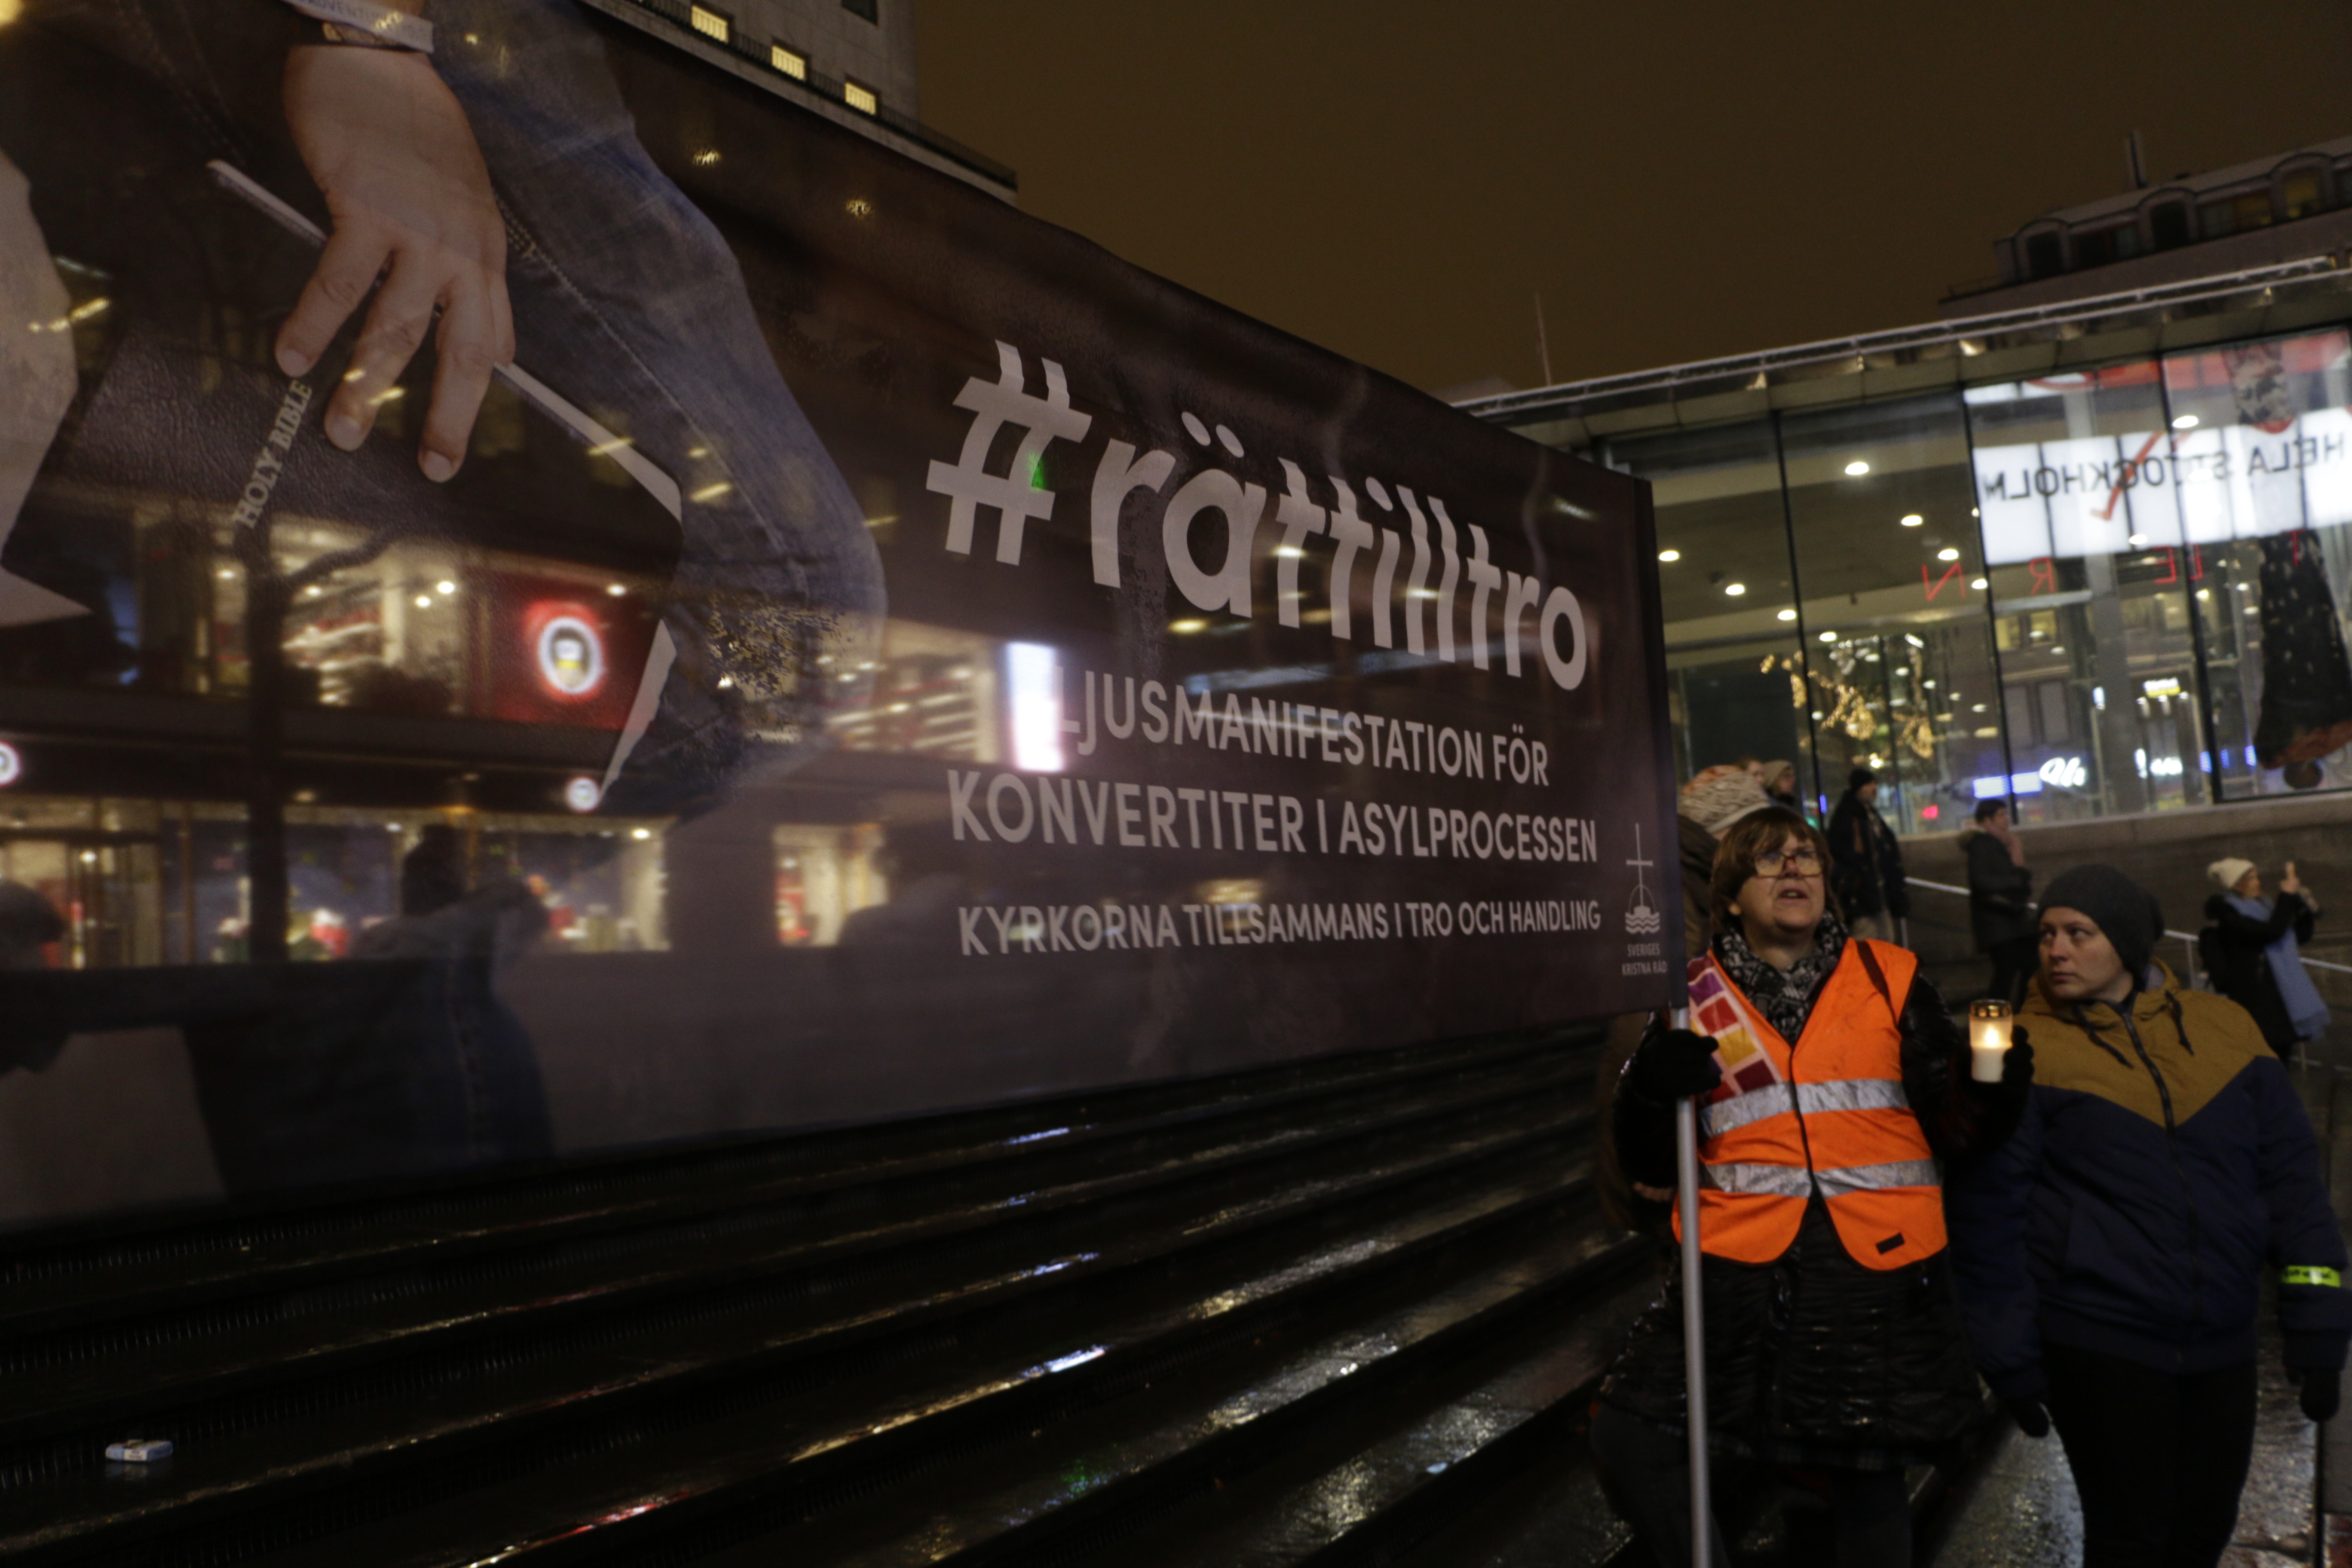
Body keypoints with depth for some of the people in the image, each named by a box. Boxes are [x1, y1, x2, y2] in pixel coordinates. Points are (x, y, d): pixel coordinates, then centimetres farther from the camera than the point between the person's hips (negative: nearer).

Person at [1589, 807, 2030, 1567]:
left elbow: (1950, 1128, 4)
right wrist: (1648, 1096, -14)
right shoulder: (1693, 999, 5)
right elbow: (1655, 1165, 6)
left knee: (1868, 1478, 13)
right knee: (1627, 1439, -8)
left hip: (1878, 1273, 0)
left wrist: (1991, 1093, -17)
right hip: (1741, 1264, 0)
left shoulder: (1890, 979, 6)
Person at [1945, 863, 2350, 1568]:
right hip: (2099, 1347, -4)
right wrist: (2010, 1358, -6)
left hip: (2223, 1345, 4)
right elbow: (1986, 1214, -8)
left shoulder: (2225, 1028, 2)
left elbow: (2290, 1172, 6)